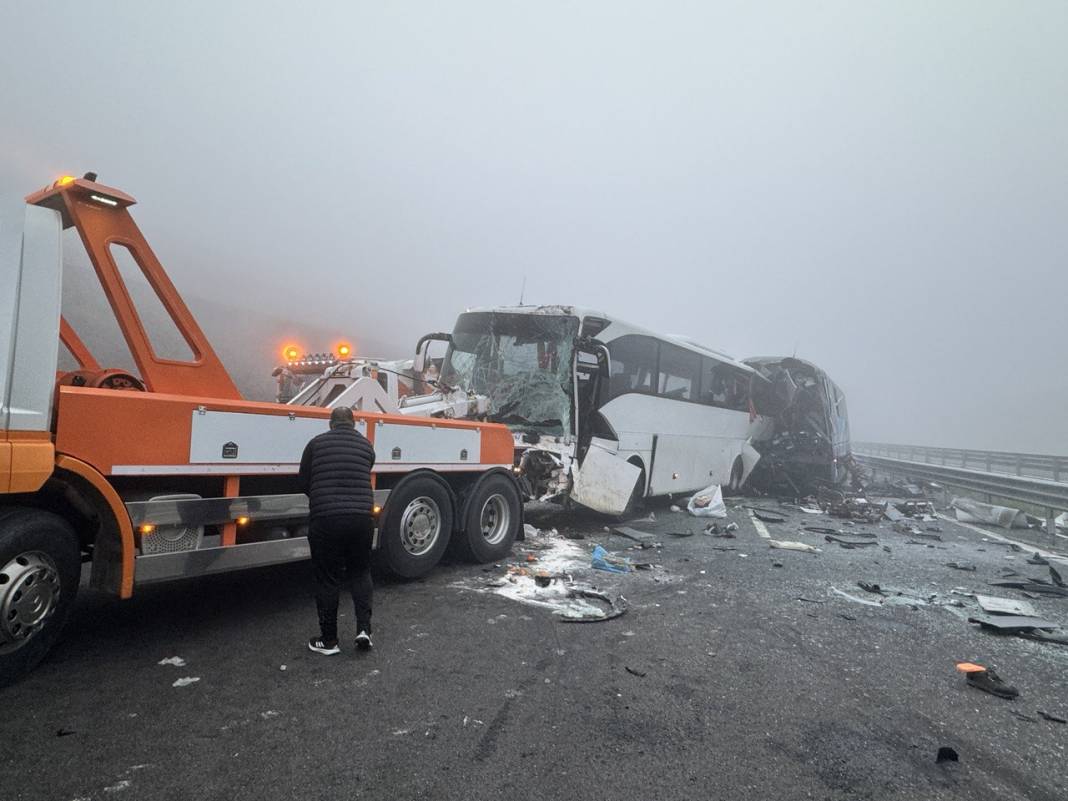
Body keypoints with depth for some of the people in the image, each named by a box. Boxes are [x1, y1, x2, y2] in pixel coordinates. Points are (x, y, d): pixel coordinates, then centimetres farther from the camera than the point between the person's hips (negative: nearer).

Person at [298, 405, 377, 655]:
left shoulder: (317, 443, 3)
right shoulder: (366, 445, 9)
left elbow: (304, 482, 9)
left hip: (325, 519, -2)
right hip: (361, 518, 2)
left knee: (328, 579, 9)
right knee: (360, 574, 18)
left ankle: (329, 640, 17)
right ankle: (364, 628, 9)